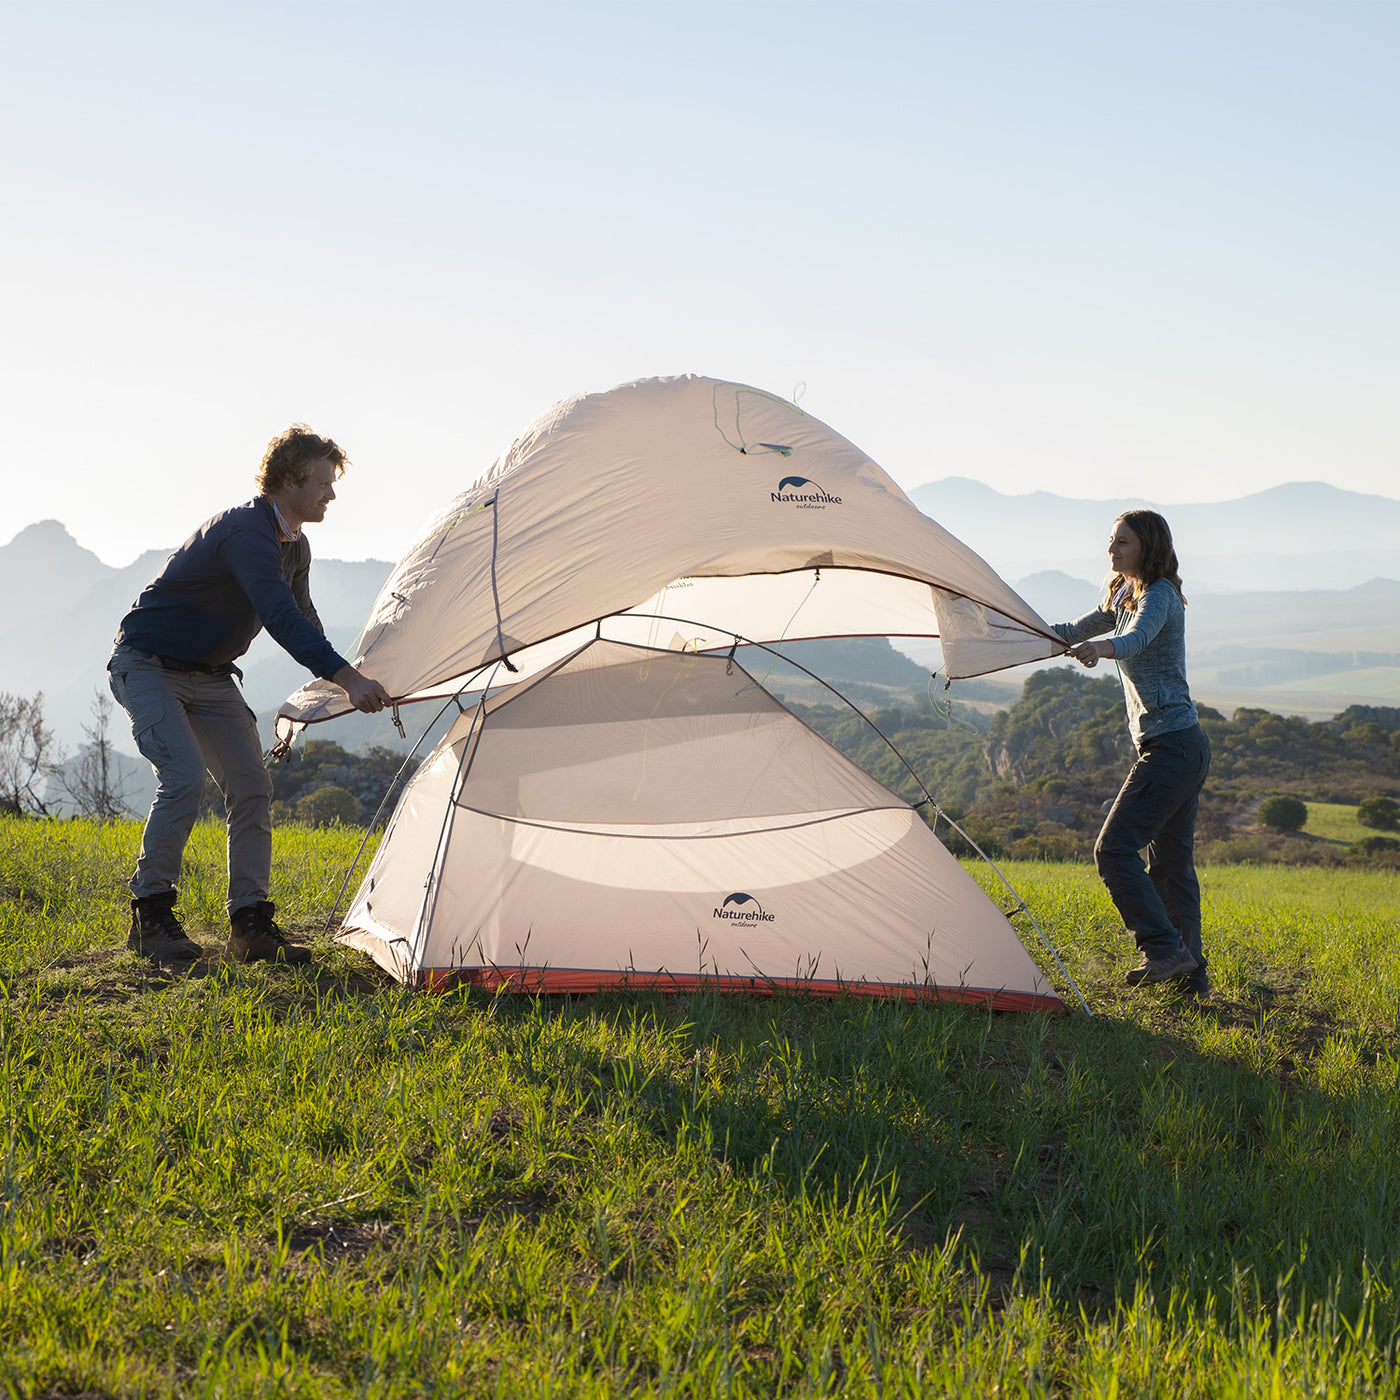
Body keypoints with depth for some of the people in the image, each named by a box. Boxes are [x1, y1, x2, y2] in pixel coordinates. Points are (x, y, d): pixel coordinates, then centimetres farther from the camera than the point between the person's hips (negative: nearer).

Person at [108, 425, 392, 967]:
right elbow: (280, 617, -40)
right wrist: (347, 677, -46)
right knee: (184, 775, -24)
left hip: (210, 676, 9)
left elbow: (303, 618, 20)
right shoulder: (245, 532, -28)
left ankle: (250, 925, 0)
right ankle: (150, 917, -11)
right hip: (147, 665, -9)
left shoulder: (294, 545, 3)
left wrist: (338, 680, 21)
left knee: (251, 785, -3)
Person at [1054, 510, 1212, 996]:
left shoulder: (1159, 595, -12)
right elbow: (1071, 633, 26)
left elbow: (1136, 640, -33)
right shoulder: (1125, 596, 17)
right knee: (1171, 861, 13)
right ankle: (1190, 974, 18)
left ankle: (1163, 949, -15)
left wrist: (1099, 648, -53)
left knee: (1114, 849, -15)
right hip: (1189, 744, 10)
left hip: (1169, 745, -10)